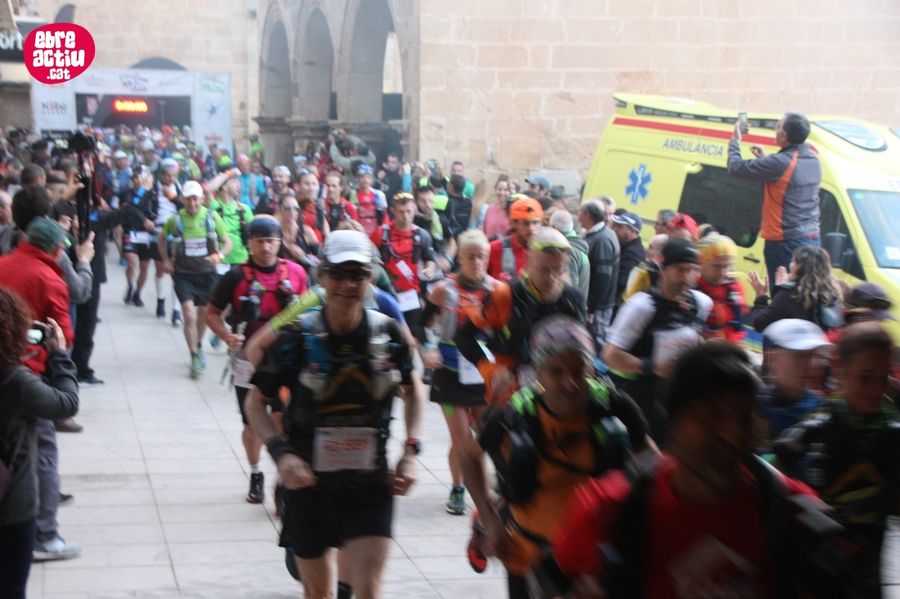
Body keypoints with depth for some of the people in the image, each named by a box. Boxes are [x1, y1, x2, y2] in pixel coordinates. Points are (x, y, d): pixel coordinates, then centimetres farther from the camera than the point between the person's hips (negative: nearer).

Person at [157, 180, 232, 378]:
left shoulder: (212, 217, -6)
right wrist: (166, 260, 6)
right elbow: (161, 238, 14)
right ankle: (195, 358, -7)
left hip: (207, 273, 2)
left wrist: (218, 255, -20)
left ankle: (198, 347, 41)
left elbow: (227, 242, 0)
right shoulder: (176, 219, -5)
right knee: (189, 315, -14)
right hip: (183, 274, -2)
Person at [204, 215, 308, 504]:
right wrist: (227, 335, -16)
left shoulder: (295, 273, -1)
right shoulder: (236, 276, -6)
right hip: (248, 362, 0)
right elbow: (210, 312, 1)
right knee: (253, 425, 13)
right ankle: (255, 475, 35)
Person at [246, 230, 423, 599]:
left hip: (370, 485, 0)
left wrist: (410, 451, 1)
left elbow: (412, 392, 13)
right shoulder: (297, 337, -11)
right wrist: (280, 452, -17)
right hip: (309, 482, 0)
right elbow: (256, 403, -1)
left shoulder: (388, 335, -5)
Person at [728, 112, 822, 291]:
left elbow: (736, 167, -10)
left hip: (785, 242, -8)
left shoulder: (780, 163, -18)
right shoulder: (813, 158, 7)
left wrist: (735, 140, 7)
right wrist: (764, 158, 26)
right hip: (812, 239, 8)